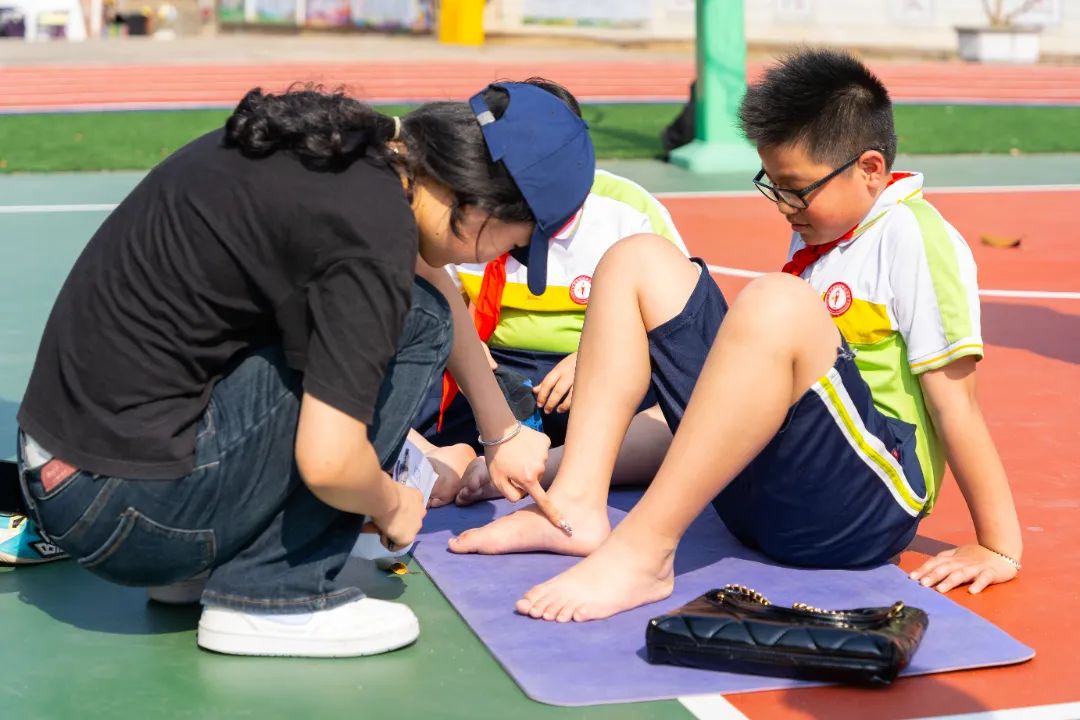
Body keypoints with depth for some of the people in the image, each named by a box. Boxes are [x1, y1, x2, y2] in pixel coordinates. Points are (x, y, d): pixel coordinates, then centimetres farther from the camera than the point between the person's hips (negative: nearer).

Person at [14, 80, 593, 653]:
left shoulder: (341, 137, 7)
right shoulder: (376, 232, -20)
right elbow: (328, 463, -23)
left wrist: (500, 430, 29)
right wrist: (390, 505, 0)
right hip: (129, 511, -9)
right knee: (417, 321, -7)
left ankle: (195, 569, 16)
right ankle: (272, 595, -4)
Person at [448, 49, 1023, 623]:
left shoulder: (915, 238, -9)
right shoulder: (824, 228, 17)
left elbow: (953, 400, -13)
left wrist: (999, 549, -12)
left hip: (865, 501, -9)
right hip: (762, 489, 9)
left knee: (776, 302, -36)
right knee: (638, 261, 5)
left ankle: (642, 552, -32)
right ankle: (577, 506, -11)